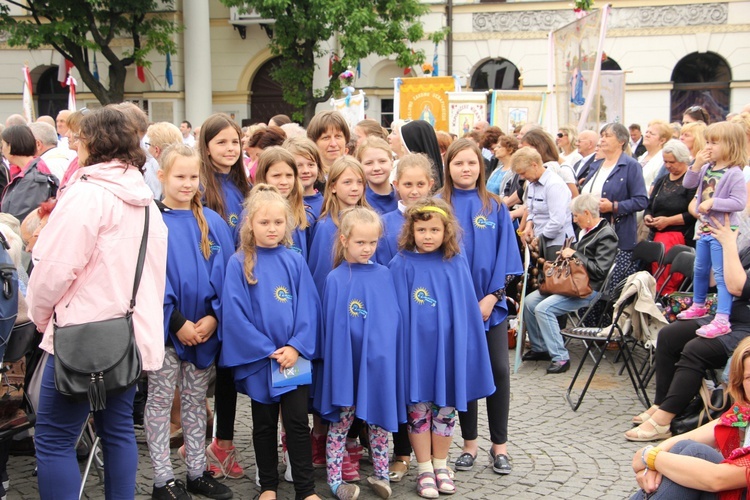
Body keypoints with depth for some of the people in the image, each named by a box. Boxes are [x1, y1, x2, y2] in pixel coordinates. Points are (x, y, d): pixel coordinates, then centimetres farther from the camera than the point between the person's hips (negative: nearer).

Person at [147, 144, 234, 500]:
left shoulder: (212, 223, 5)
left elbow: (226, 272, 4)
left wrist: (213, 315, -10)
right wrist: (177, 322, -16)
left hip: (205, 327, 4)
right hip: (164, 328, -4)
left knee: (195, 400, 14)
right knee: (160, 401, 5)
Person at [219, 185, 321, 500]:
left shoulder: (295, 262, 2)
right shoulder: (239, 264, -5)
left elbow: (309, 307, 0)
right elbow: (234, 313, -9)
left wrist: (297, 346, -12)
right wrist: (268, 351, -13)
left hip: (295, 356, 1)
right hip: (258, 359, -1)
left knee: (297, 422, 2)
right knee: (264, 424, 12)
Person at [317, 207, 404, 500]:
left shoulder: (384, 275, 3)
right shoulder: (336, 279, -6)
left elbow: (394, 318, 8)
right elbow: (332, 327, -5)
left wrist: (389, 352, 5)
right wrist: (337, 362, -7)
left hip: (379, 362, 3)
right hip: (347, 362, -3)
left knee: (380, 417, 12)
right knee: (342, 418, 6)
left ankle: (381, 474, 24)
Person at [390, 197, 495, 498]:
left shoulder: (456, 263, -1)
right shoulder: (402, 264, -8)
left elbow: (467, 309, 4)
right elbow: (397, 311, -6)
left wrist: (466, 346, 3)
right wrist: (400, 346, -8)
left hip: (448, 345, 2)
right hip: (416, 346, -2)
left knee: (445, 405, 12)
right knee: (418, 405, 7)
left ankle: (440, 465, 28)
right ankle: (424, 469, 20)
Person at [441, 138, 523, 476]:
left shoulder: (495, 208, 4)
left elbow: (505, 255, 2)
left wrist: (493, 296, -8)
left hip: (491, 302, 1)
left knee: (499, 369, 1)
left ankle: (499, 444, 14)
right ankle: (469, 444, 18)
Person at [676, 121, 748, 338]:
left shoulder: (734, 174, -18)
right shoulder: (707, 168, 5)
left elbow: (739, 202, -24)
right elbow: (688, 184, 6)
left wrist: (713, 202, -28)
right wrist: (697, 164, -7)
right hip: (705, 229, 9)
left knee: (721, 275, -10)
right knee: (700, 270, 23)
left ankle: (722, 320, -12)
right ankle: (698, 306, 41)